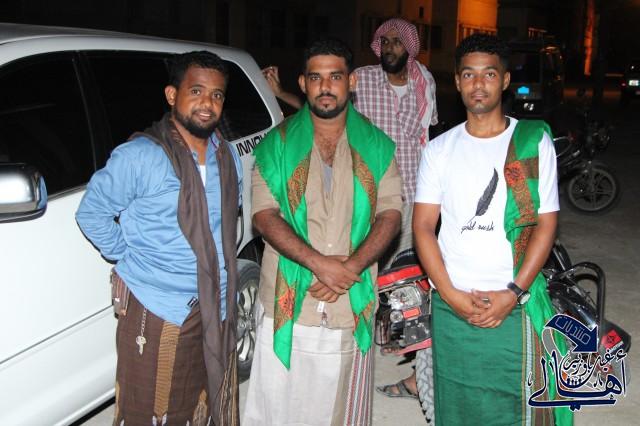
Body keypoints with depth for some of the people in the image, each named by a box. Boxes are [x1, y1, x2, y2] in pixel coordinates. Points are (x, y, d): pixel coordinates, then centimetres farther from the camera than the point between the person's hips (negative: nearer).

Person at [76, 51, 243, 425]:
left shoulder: (228, 157, 7)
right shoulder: (138, 157, -13)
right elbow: (91, 214, -6)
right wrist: (127, 257, -7)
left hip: (218, 310, 6)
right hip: (158, 313, -6)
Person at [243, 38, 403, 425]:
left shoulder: (376, 146, 6)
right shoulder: (279, 143, 3)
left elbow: (390, 214, -1)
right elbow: (264, 215, -6)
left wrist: (351, 268, -16)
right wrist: (319, 263, -18)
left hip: (353, 306, 1)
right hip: (288, 304, 0)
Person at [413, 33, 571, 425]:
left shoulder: (535, 141, 1)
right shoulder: (439, 149, 6)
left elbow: (546, 223, -2)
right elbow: (423, 225, 2)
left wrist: (512, 294, -11)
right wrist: (451, 295, -9)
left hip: (515, 306, -1)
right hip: (451, 305, 2)